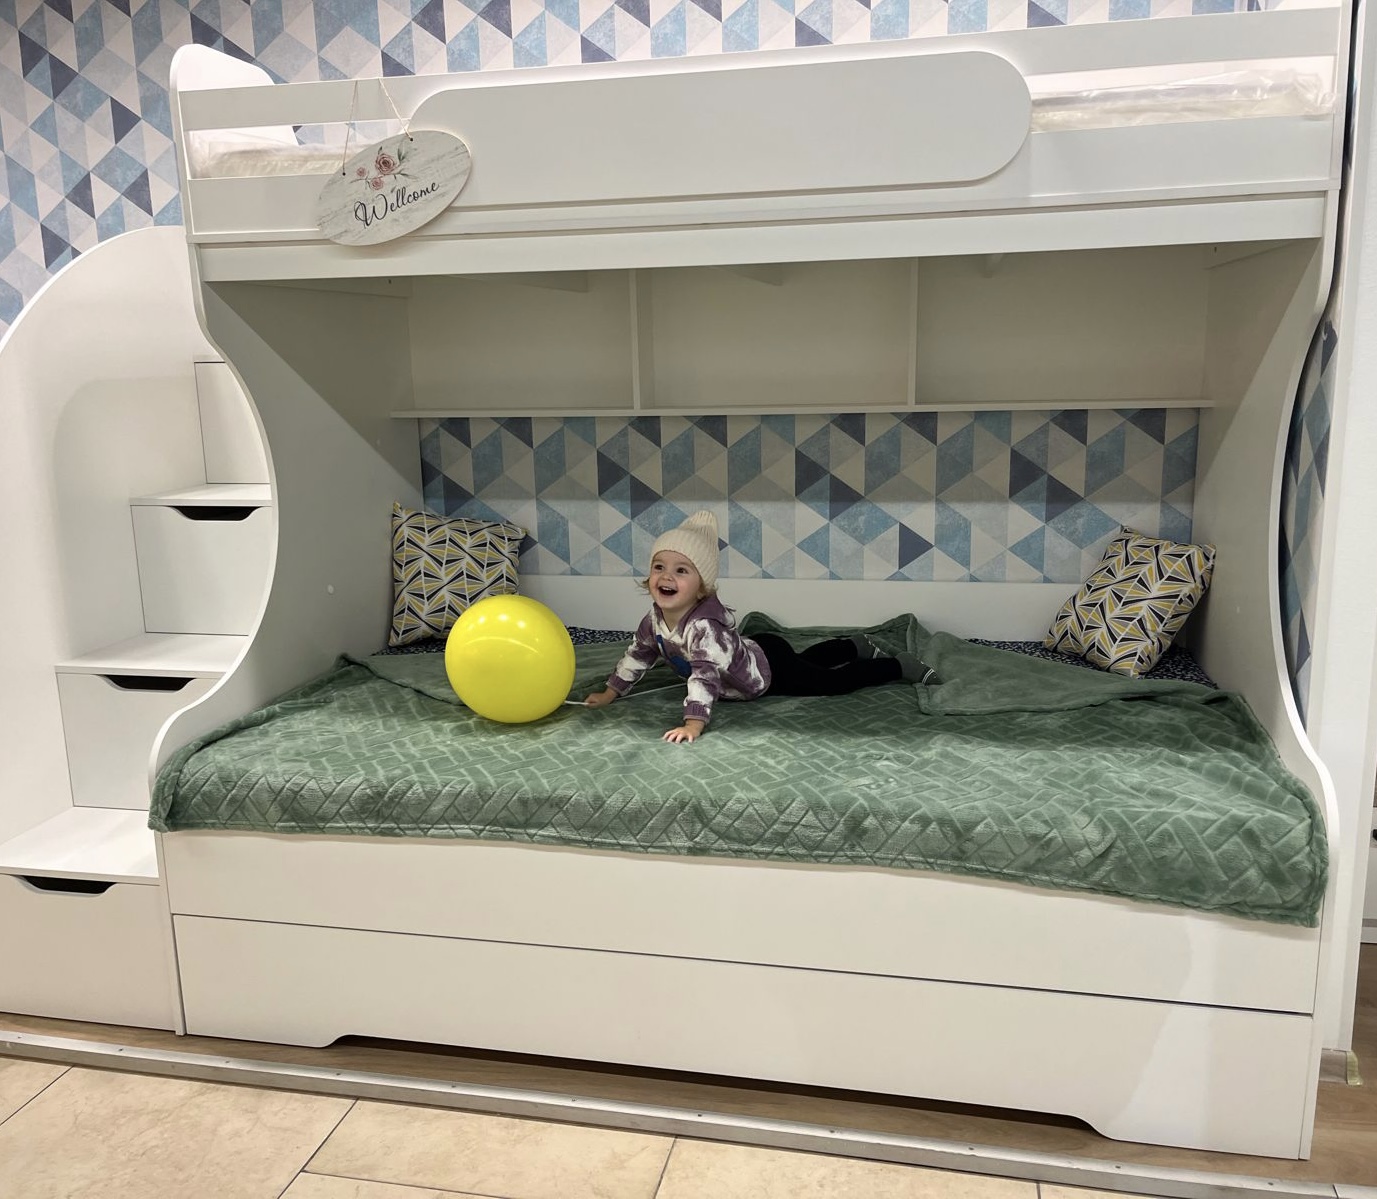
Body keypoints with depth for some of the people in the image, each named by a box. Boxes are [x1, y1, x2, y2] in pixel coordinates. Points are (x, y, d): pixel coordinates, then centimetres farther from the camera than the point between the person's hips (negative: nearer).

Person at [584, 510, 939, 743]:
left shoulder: (704, 627, -42)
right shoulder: (656, 617, -16)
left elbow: (706, 674, -53)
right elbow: (640, 652, 0)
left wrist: (693, 724, -61)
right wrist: (610, 692, 2)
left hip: (772, 667, -8)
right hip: (751, 653, 8)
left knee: (834, 681, 5)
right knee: (807, 661, 33)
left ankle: (901, 666, 25)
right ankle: (857, 646, 56)